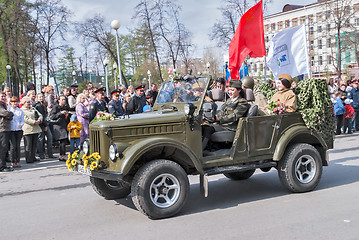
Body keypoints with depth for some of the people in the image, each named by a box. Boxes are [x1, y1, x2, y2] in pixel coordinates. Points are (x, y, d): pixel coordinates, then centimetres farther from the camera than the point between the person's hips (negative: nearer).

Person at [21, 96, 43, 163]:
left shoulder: (33, 108, 20)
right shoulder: (22, 110, -2)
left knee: (34, 144, 10)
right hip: (28, 130, -7)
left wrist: (39, 120, -6)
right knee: (28, 145, -4)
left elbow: (40, 115, 15)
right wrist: (34, 122, -20)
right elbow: (25, 119, -15)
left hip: (36, 129, 7)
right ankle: (28, 159, 1)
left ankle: (33, 157, 18)